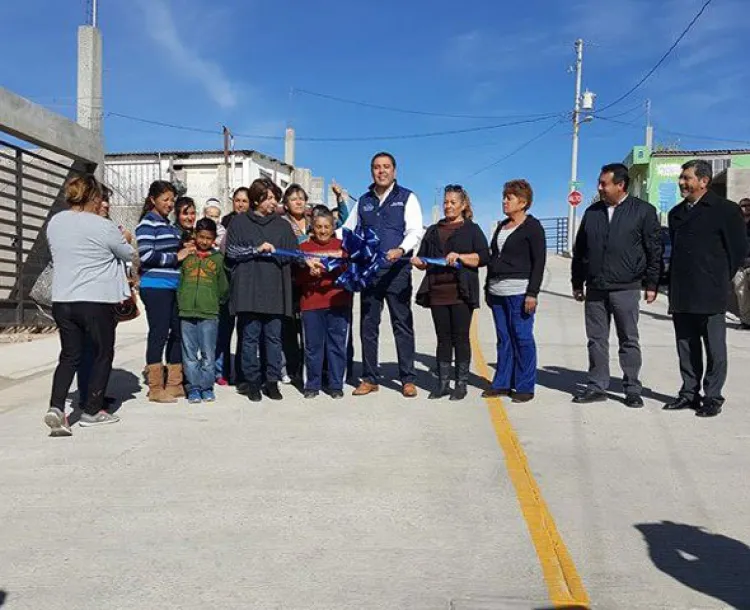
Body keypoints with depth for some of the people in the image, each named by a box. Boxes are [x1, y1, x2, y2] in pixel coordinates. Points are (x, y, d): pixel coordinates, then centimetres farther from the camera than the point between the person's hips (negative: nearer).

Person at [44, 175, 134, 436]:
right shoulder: (103, 227, -13)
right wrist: (123, 240, 23)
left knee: (69, 356, 14)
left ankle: (56, 407, -4)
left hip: (62, 301, 5)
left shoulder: (54, 223, 5)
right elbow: (128, 255, 1)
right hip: (96, 301, -5)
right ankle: (92, 410, 19)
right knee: (103, 354, 12)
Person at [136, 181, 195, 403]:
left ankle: (174, 384, 20)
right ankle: (155, 389, 6)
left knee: (177, 332, 10)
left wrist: (186, 249, 10)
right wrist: (176, 256, -11)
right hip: (156, 286, -8)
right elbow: (146, 255, -16)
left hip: (174, 286, 8)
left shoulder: (169, 225, 18)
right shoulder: (148, 223, -6)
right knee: (158, 334, -3)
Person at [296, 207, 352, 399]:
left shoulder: (342, 246, 9)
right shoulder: (304, 247, 8)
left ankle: (336, 385, 13)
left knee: (337, 344, 3)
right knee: (313, 345, 5)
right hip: (311, 304, 0)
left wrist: (339, 267, -14)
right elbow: (297, 277, 4)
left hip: (339, 302, 0)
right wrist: (309, 273, -15)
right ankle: (312, 385, 16)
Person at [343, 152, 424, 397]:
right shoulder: (363, 201, 16)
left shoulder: (407, 198, 4)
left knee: (402, 325, 0)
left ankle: (408, 379, 8)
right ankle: (370, 378, 17)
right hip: (368, 270, 4)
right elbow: (347, 230, 21)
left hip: (397, 270, -4)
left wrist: (401, 250, -26)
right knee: (368, 326, 7)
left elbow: (415, 231, -8)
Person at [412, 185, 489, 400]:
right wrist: (418, 262, -1)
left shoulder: (472, 230, 7)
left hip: (461, 293, -4)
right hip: (437, 292, 4)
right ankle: (443, 383, 13)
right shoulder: (433, 231, 21)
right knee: (443, 338, 7)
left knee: (460, 337, -1)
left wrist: (460, 257, -17)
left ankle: (461, 384, 8)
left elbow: (483, 257, -4)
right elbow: (424, 259, 21)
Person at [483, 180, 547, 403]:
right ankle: (502, 384, 17)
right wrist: (488, 287, 18)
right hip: (497, 291, 7)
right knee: (503, 338, 10)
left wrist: (532, 293, -16)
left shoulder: (532, 227, -4)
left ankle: (525, 387, 6)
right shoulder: (502, 226, 18)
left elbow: (539, 262, -9)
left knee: (522, 338, -3)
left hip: (519, 292, -7)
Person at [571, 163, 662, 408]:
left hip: (625, 289, -4)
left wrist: (651, 284, -3)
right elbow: (579, 250, 14)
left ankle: (632, 390, 14)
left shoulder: (643, 211, 0)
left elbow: (654, 250, 0)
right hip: (595, 289, 4)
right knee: (596, 340, 8)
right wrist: (577, 282, 12)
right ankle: (597, 387, 17)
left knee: (629, 341, 5)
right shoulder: (592, 212, 11)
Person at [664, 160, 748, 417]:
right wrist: (674, 284, 12)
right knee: (686, 347, 10)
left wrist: (720, 279, 1)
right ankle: (689, 393, 20)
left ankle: (712, 398, 9)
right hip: (681, 295, 6)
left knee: (714, 348, 1)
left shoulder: (724, 210, -3)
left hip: (710, 295, -6)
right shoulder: (676, 213, 15)